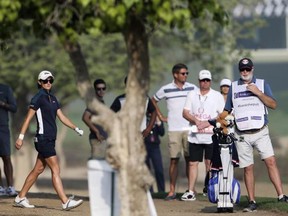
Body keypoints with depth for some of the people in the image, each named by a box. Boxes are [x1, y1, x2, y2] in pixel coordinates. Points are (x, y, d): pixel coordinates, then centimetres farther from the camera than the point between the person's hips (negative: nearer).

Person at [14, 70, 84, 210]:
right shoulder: (38, 98, -8)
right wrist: (21, 137, -14)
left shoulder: (53, 98, 16)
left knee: (38, 170, 11)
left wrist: (76, 129, 11)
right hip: (43, 139, -9)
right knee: (55, 170, -12)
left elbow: (61, 117, 18)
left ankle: (20, 198, 18)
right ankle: (65, 202, -15)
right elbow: (28, 118, -11)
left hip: (50, 139, 9)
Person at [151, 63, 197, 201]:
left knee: (190, 159, 2)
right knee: (174, 160, -2)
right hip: (174, 129, -1)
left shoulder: (192, 88, 6)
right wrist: (161, 117, 12)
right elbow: (153, 101, 17)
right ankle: (172, 191, 1)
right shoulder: (166, 89, 4)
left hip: (189, 129, 1)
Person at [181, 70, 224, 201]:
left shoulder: (217, 96, 4)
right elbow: (185, 113, 6)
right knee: (193, 163, 0)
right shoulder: (192, 95, 12)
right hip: (195, 136, 2)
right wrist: (197, 121, -11)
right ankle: (190, 192, 1)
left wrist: (208, 123, -15)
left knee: (210, 163, -3)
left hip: (211, 136, -2)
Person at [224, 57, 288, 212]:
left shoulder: (262, 84, 8)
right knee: (248, 168, 1)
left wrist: (258, 92, -12)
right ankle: (252, 202, 5)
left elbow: (273, 105, -2)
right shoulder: (233, 87, 13)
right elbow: (227, 111, 18)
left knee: (271, 161, -15)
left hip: (261, 132, -1)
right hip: (242, 135, 1)